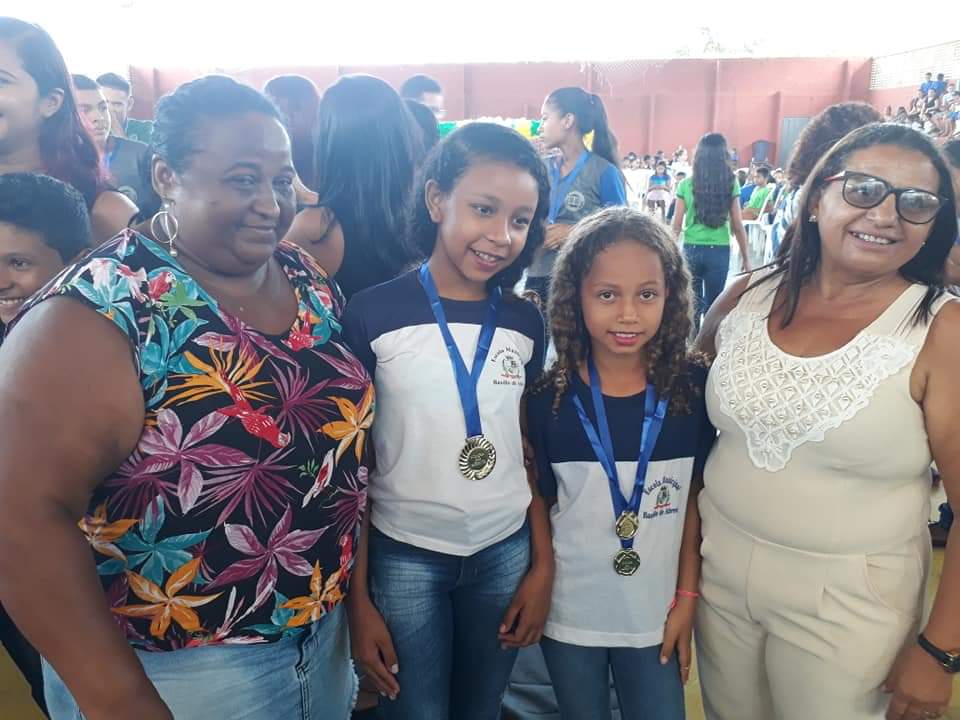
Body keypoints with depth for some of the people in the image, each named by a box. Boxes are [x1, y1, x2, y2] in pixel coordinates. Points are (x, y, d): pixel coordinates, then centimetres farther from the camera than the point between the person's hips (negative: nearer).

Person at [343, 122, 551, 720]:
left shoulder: (526, 323, -2)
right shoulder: (372, 316, -13)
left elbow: (531, 452, 6)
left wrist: (543, 566, 5)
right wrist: (358, 598, -6)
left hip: (505, 553, 3)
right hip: (403, 557, -3)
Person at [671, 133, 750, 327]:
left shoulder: (687, 184, -2)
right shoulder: (731, 184, -2)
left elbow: (677, 225, -1)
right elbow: (737, 225, -1)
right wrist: (745, 257, 8)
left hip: (691, 249, 0)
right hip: (719, 251, 0)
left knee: (692, 304, 10)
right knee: (713, 306, 11)